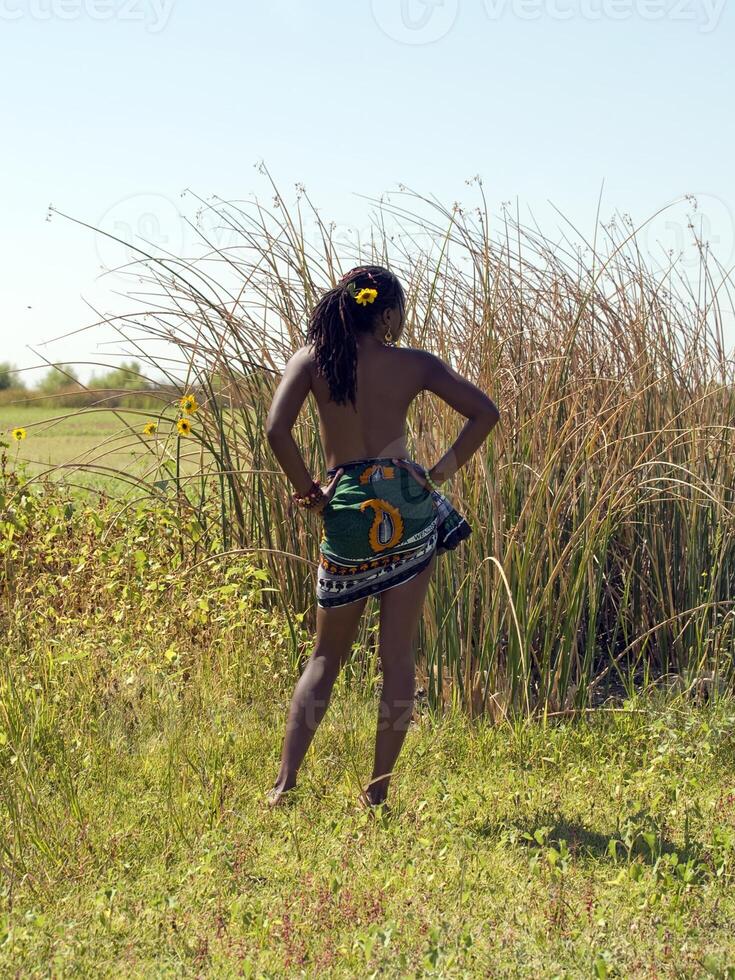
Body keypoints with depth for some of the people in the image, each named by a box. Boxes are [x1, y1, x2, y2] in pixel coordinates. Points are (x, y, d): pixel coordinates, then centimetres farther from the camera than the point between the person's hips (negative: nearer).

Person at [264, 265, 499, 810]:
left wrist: (308, 490, 0)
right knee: (398, 654, 6)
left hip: (348, 512, 0)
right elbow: (485, 412, 2)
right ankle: (378, 792, 7)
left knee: (327, 657, 13)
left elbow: (276, 429, -11)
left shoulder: (313, 359, 2)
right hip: (408, 506, 0)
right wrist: (442, 471, 7)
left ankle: (285, 783, 4)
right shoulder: (413, 364, 3)